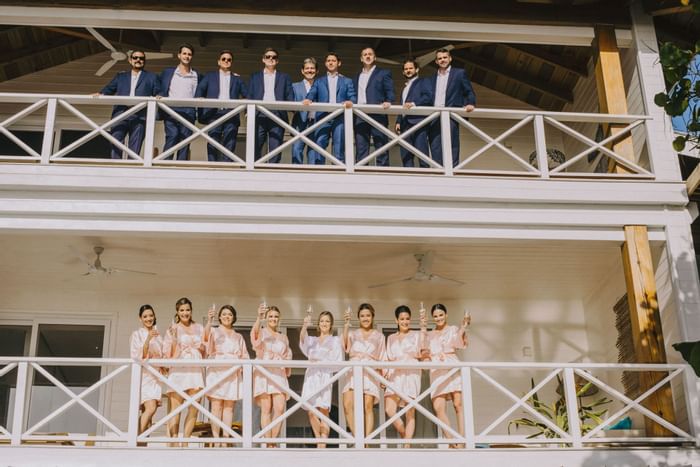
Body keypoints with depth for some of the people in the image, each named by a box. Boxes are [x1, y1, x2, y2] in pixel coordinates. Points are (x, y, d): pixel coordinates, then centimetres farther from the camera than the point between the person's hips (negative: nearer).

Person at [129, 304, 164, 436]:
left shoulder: (158, 335, 18)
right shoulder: (137, 334, 3)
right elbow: (137, 356, -8)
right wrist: (148, 339, -20)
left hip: (155, 375, 5)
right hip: (143, 375, -5)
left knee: (147, 412, -1)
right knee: (151, 408, -21)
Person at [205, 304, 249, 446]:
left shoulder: (238, 337, 24)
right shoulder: (214, 332, 12)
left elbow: (244, 356, 19)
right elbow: (207, 349, -7)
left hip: (233, 372, 3)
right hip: (217, 370, -3)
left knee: (229, 406, -2)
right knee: (216, 406, -9)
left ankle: (226, 438, -4)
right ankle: (215, 438, -10)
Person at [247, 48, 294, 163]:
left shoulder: (284, 77, 17)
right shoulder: (255, 77, 18)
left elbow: (290, 98, 10)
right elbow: (250, 96, 11)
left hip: (277, 116, 0)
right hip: (259, 116, 0)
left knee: (275, 149, -5)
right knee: (255, 149, -4)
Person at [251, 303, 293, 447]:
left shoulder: (284, 338, 22)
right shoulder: (261, 332, 7)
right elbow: (254, 333, -18)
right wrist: (259, 318, -38)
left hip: (279, 373, 4)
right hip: (263, 372, -4)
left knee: (280, 409, -9)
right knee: (266, 409, -9)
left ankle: (274, 441, -1)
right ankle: (269, 443, -9)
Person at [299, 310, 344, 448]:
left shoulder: (335, 340, 11)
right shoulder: (312, 340, 21)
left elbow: (338, 363, 3)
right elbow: (303, 340, -5)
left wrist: (322, 362, -11)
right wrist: (305, 326, -24)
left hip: (325, 377, -3)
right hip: (311, 376, 4)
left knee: (323, 412, -10)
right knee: (311, 412, -4)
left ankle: (323, 446, -11)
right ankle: (319, 442, 7)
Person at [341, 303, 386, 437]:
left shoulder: (378, 336, 18)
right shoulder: (353, 333, 18)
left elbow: (382, 359, 14)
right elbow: (345, 346, -4)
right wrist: (346, 324, -12)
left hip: (370, 372, -1)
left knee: (368, 407, -12)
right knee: (348, 405, -16)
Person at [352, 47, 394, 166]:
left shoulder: (383, 73, 9)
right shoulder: (357, 77, 23)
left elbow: (390, 91, -1)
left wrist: (388, 102, -20)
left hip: (378, 116, -4)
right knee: (361, 151, 1)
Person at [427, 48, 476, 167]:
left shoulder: (459, 73, 11)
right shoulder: (433, 78, 22)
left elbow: (469, 92, 7)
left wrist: (470, 104, -12)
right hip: (434, 117, 4)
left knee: (451, 147, -10)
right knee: (435, 148, -2)